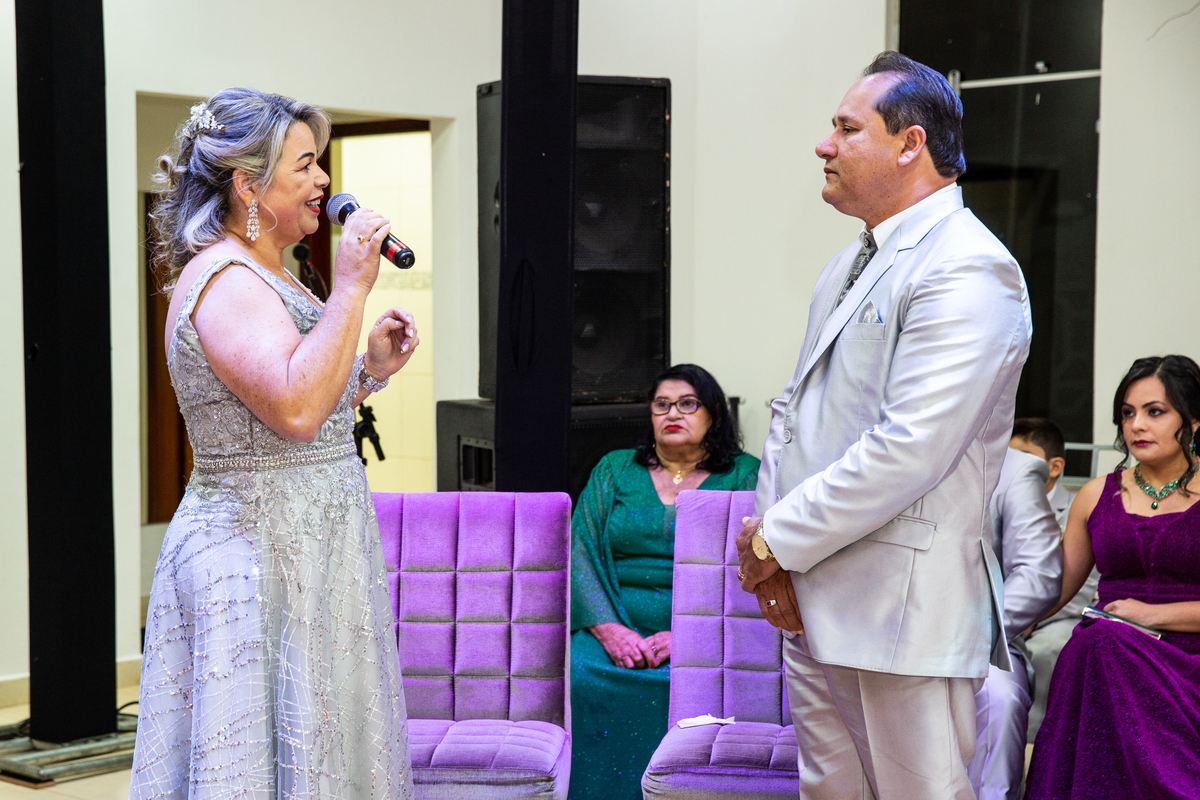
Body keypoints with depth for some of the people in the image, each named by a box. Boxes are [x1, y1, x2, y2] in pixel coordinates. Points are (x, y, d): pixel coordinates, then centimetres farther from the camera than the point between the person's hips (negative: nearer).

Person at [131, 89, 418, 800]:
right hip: (261, 556, -10)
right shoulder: (224, 281, -16)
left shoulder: (264, 278, 16)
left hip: (305, 550, 10)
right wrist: (351, 288, -24)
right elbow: (296, 410, -30)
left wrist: (372, 368, 10)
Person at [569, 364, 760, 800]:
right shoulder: (614, 470, 18)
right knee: (580, 678, -29)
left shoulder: (744, 476, 9)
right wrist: (610, 630, -11)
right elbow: (579, 552, 7)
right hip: (615, 630, 2)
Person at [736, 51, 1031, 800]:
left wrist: (779, 541, -15)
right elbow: (795, 408, 18)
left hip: (901, 616, -9)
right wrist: (768, 535, 3)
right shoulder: (851, 265, 17)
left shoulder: (966, 271, -15)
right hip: (812, 601, 9)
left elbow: (909, 451, -24)